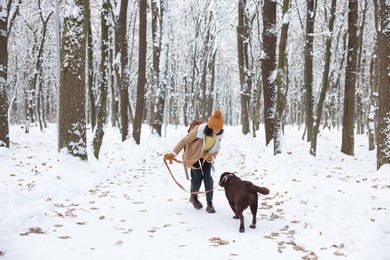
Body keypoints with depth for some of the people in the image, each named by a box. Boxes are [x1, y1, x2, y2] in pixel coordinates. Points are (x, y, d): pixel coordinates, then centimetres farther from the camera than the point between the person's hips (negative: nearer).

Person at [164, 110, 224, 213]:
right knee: (198, 176, -10)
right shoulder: (199, 130, -34)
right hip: (194, 155, -3)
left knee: (207, 176, -11)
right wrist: (173, 153, -31)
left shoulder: (219, 134, -18)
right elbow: (184, 140, -26)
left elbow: (216, 148, -3)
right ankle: (193, 197, 21)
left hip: (207, 156, 3)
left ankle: (210, 203, -4)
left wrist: (211, 157, -24)